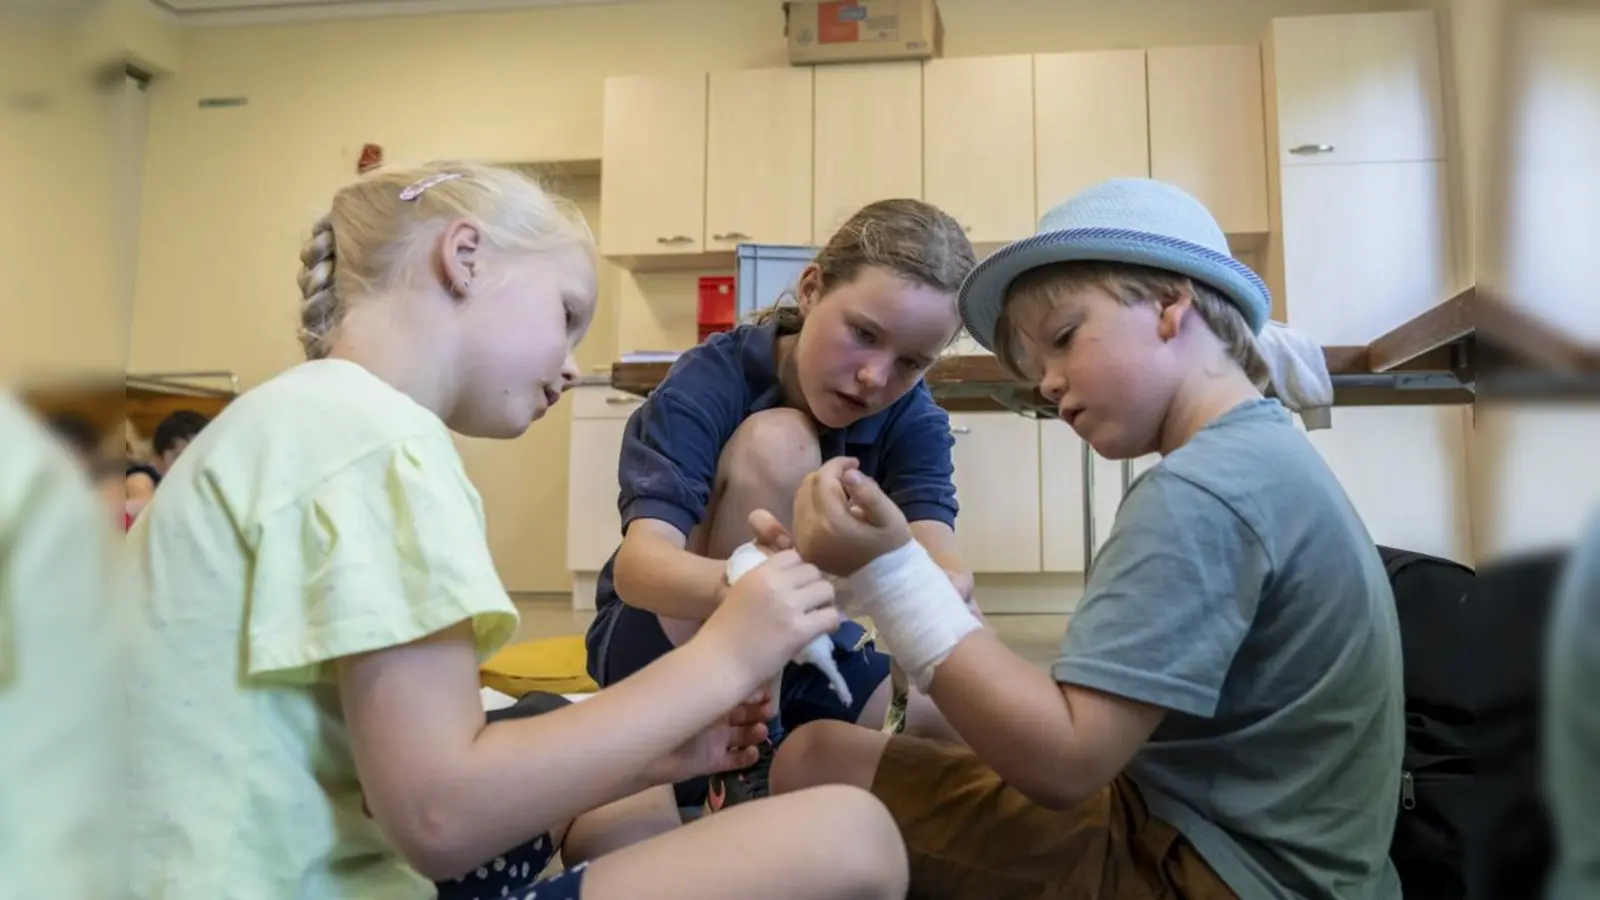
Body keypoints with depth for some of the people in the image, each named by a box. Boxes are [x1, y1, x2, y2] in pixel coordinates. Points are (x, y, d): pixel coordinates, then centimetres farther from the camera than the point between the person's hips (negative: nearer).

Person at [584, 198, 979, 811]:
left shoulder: (914, 421, -10)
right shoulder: (712, 381, -21)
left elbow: (945, 566, -26)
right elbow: (638, 560, -35)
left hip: (795, 656, 4)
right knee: (776, 445, -29)